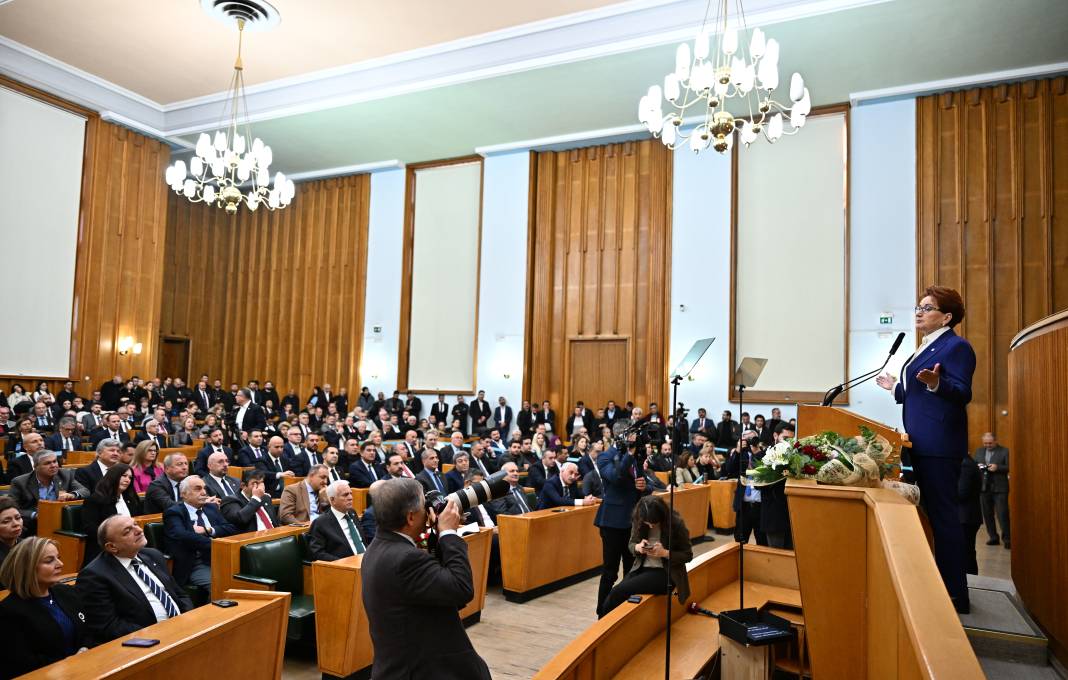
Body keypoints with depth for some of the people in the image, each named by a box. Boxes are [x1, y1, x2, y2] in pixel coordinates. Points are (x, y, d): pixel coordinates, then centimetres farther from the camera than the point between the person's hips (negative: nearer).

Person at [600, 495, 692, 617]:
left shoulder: (676, 523, -14)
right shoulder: (638, 522, -4)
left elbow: (687, 555, -5)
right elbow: (631, 544, 10)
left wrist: (665, 553, -22)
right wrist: (638, 547, -15)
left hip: (665, 572, -4)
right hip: (641, 569, 4)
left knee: (619, 591, -22)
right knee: (616, 593, -22)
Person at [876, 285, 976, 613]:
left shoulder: (957, 346, -9)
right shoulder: (927, 348, 20)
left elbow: (962, 393, -18)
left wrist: (935, 383, -36)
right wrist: (896, 387, 33)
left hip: (939, 445, -10)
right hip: (921, 444, 10)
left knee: (942, 514, -6)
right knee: (931, 511, 14)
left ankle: (954, 594, 2)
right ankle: (938, 584, 23)